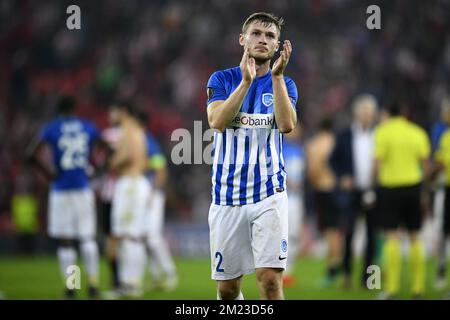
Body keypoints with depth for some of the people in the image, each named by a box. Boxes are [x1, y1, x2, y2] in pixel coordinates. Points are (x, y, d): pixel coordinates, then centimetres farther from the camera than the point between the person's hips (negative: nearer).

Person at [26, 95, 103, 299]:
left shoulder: (51, 128, -2)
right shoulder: (88, 127, 6)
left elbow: (32, 154, -11)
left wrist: (48, 172, -1)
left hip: (60, 189, -2)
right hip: (83, 189, 2)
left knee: (65, 240, 4)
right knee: (88, 238, 7)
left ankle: (70, 286, 2)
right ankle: (93, 284, 1)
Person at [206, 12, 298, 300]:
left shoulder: (284, 84, 6)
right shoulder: (223, 79, 5)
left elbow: (287, 125, -13)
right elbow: (217, 121, -14)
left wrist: (277, 75, -20)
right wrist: (246, 80, -22)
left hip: (269, 194, -1)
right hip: (227, 196, 1)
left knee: (270, 278, -16)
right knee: (227, 287, 6)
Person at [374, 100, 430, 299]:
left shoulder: (383, 132, -4)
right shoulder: (418, 133, 7)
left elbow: (377, 162, -9)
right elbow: (425, 165, 6)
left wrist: (378, 179, 9)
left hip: (390, 186, -3)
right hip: (413, 185, 3)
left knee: (392, 237, -5)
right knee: (415, 237, 10)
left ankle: (392, 288, -12)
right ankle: (418, 288, 11)